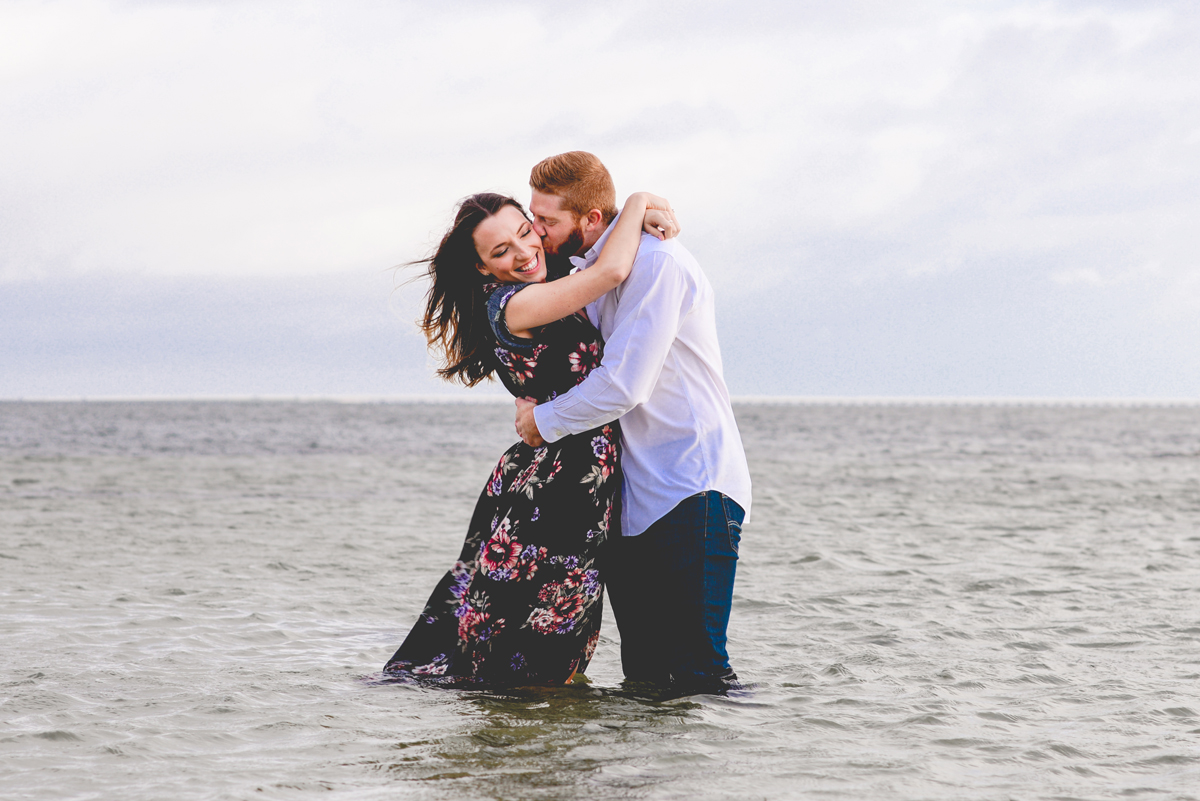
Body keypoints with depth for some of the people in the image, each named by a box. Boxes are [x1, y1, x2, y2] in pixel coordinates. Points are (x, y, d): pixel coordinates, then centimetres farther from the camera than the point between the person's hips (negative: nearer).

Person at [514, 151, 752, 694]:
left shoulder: (656, 262, -14)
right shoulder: (591, 269, 15)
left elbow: (623, 386, -20)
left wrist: (543, 421, -5)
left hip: (692, 493, -9)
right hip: (634, 501, 9)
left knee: (695, 670, -15)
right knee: (644, 676, 7)